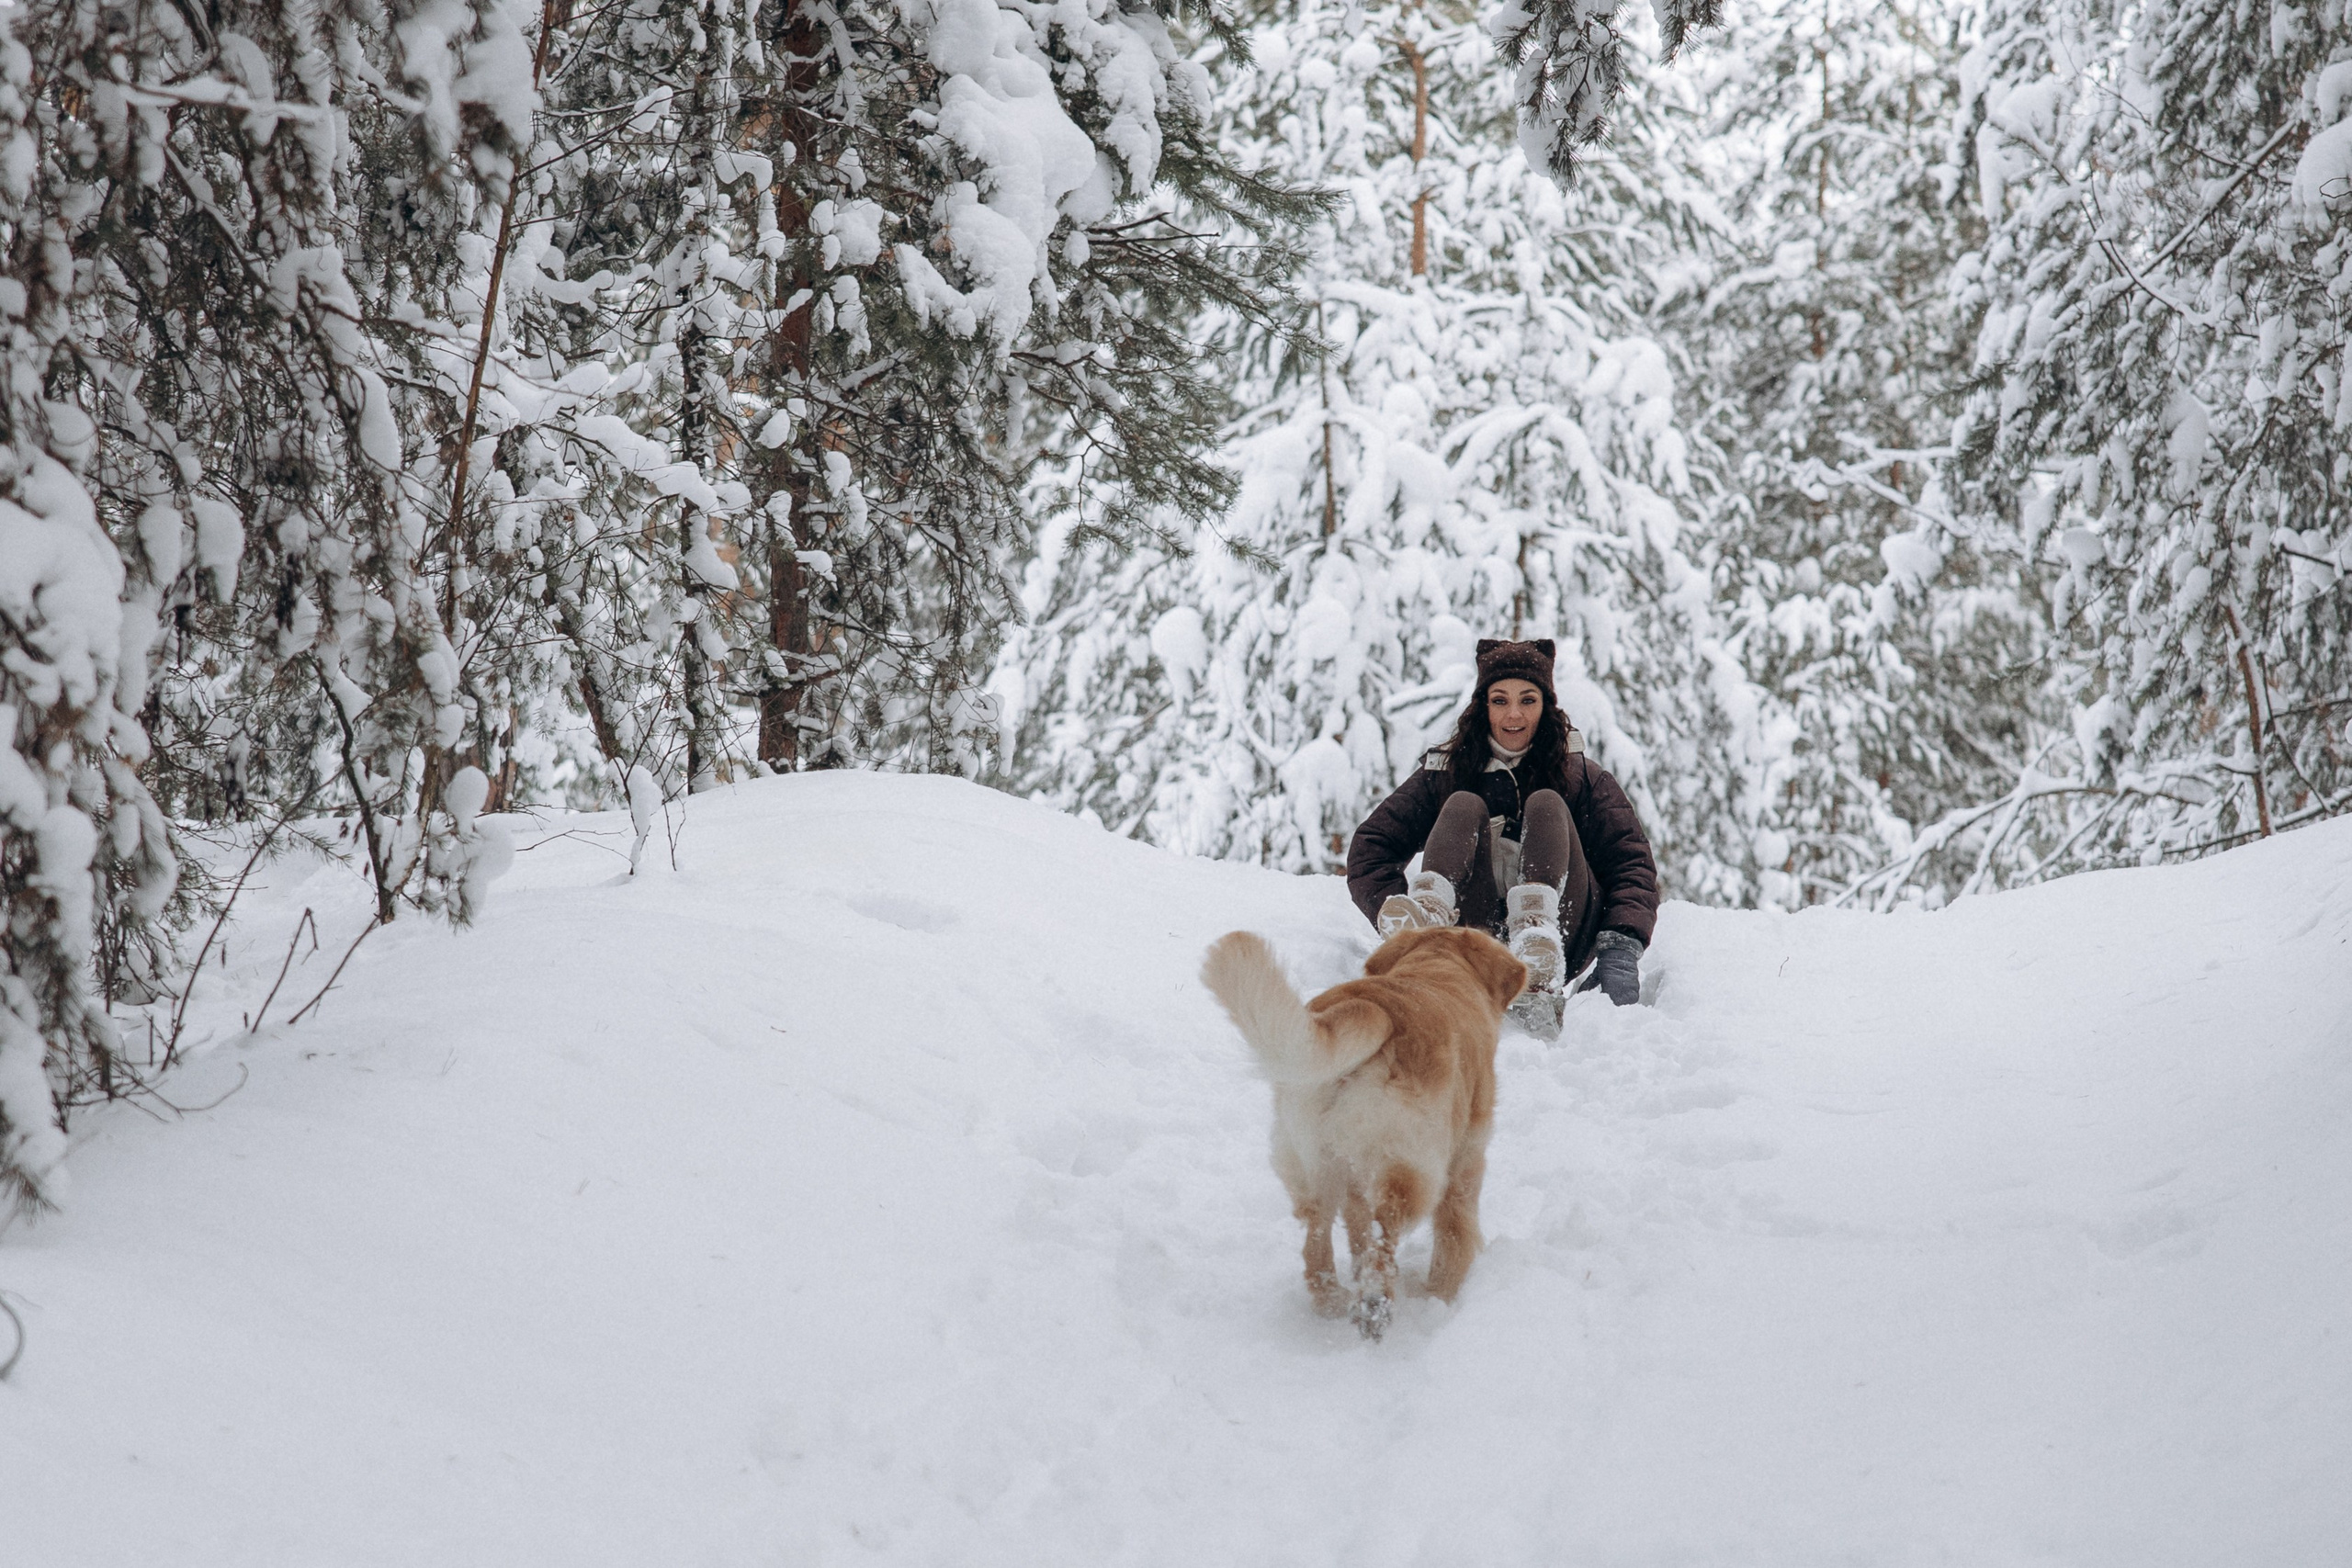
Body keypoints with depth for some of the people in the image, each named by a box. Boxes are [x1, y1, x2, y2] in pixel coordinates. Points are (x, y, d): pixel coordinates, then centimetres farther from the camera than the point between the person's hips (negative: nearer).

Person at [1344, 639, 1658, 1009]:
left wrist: (1621, 949, -19)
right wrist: (1397, 914, -17)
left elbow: (1631, 863, 1)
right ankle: (1429, 911, -46)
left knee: (1545, 803, -16)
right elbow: (1370, 849, 4)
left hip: (1562, 944, 0)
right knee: (1464, 806, -14)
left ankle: (1539, 931, -46)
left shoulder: (1581, 777, 13)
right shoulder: (1444, 772, 14)